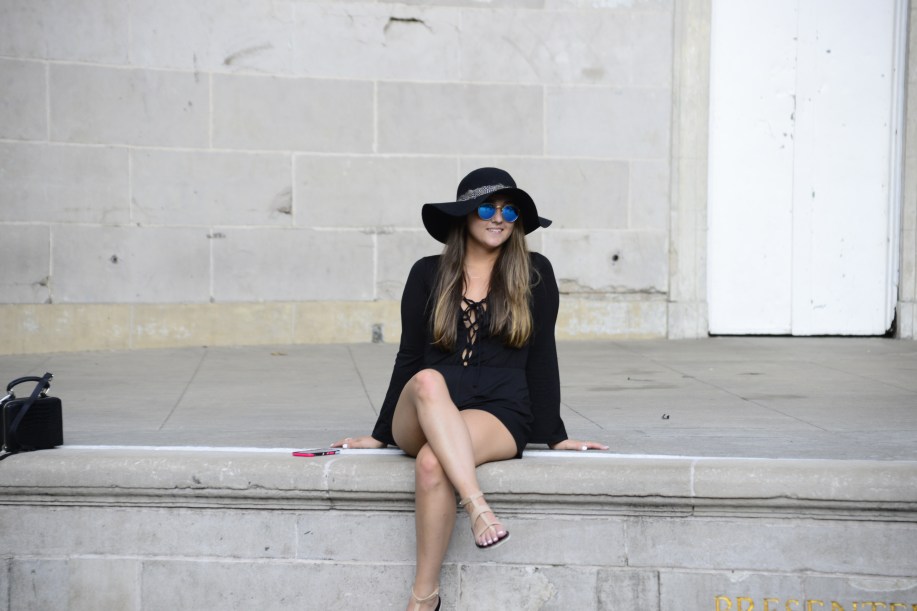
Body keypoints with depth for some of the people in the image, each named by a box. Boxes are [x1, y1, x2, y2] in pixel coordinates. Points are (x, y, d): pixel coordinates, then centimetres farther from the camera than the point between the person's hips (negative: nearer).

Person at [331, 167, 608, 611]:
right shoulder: (428, 274, 11)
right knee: (428, 381, -35)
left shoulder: (535, 274, 9)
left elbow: (542, 358, 9)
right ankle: (477, 505, -42)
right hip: (424, 420, 2)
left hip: (500, 414, -1)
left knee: (432, 462, -33)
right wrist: (382, 434, 14)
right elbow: (409, 358, 14)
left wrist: (553, 436, 7)